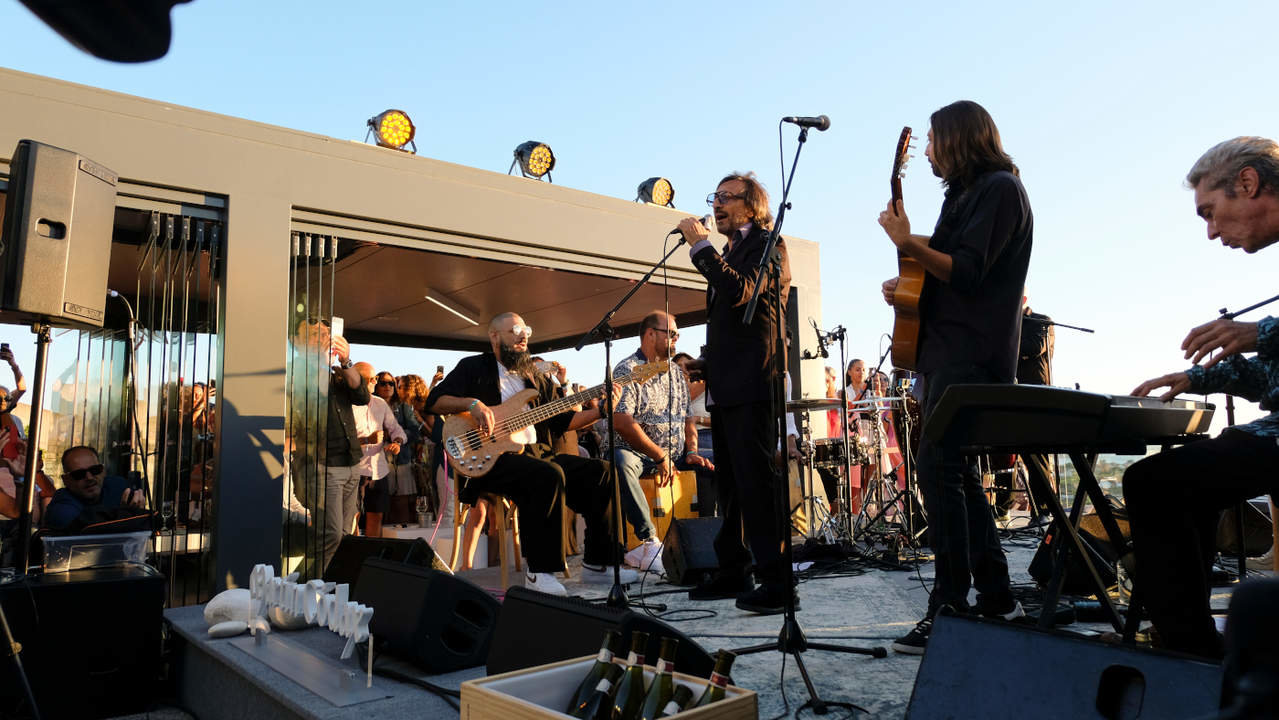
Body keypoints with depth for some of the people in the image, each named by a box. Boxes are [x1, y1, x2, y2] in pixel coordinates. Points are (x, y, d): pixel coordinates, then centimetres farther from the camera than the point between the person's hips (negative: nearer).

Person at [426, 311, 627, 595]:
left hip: (536, 452, 6)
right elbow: (434, 401, 1)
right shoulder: (474, 367, 9)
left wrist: (601, 410, 4)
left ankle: (595, 564, -3)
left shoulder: (537, 377, 24)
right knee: (549, 475, -35)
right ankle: (538, 572, -26)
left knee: (600, 473, -11)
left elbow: (559, 421, 17)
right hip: (492, 457, -6)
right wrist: (472, 403, -16)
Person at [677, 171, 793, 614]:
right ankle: (733, 573, 23)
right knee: (730, 483, 14)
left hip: (751, 384, -10)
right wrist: (706, 361, 18)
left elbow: (740, 292, -23)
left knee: (756, 480, -12)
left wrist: (701, 245, -17)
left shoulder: (767, 244, -4)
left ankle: (776, 582, -8)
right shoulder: (729, 251, 23)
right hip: (725, 386, 10)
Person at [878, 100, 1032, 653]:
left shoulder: (1000, 188, -6)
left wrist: (909, 243, -17)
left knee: (937, 466, -16)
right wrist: (907, 287, 13)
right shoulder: (965, 193, 23)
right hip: (947, 352, 10)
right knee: (955, 469, 11)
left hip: (972, 356, -10)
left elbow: (967, 273, -17)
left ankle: (949, 607, -12)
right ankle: (995, 596, 20)